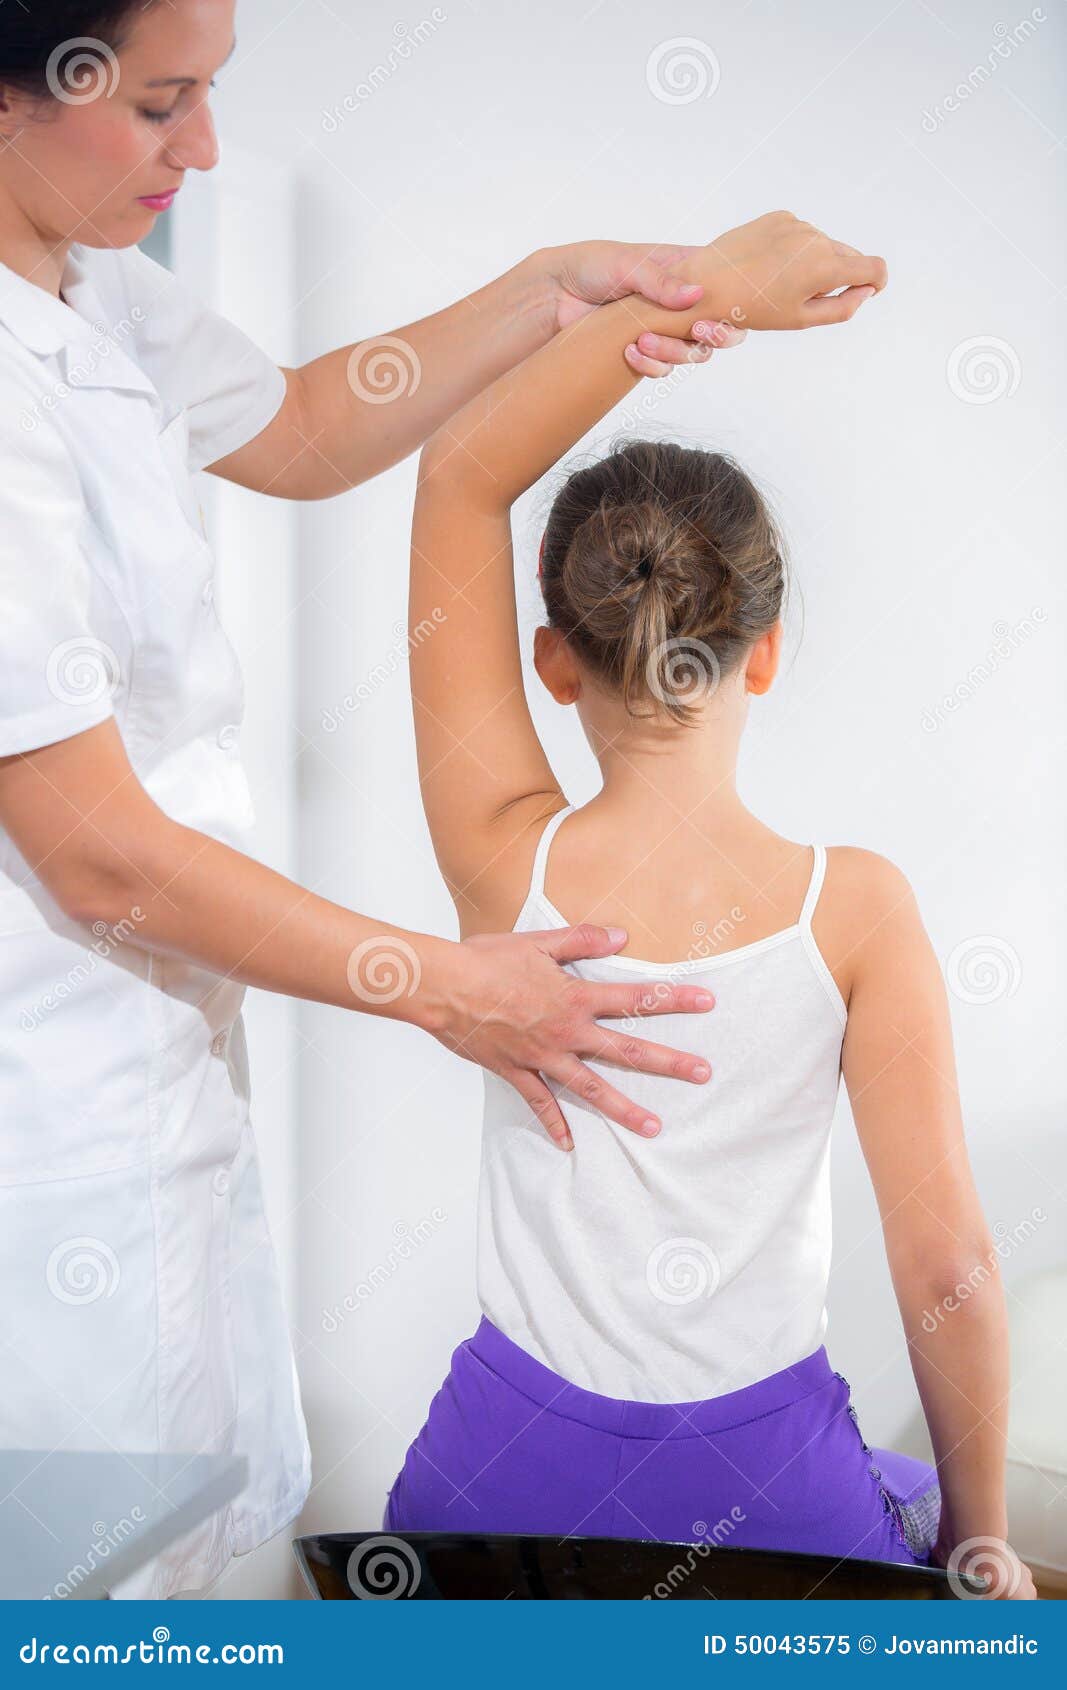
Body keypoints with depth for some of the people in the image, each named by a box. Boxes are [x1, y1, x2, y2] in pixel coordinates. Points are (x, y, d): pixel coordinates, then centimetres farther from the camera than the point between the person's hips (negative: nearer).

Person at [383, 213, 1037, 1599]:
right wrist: (980, 1538, 1)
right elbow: (948, 1262, -13)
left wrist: (697, 292, -13)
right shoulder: (856, 911, -16)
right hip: (767, 1486, 0)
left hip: (507, 1477, 1)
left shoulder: (507, 864, -15)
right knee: (923, 1518, 34)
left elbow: (458, 475, -9)